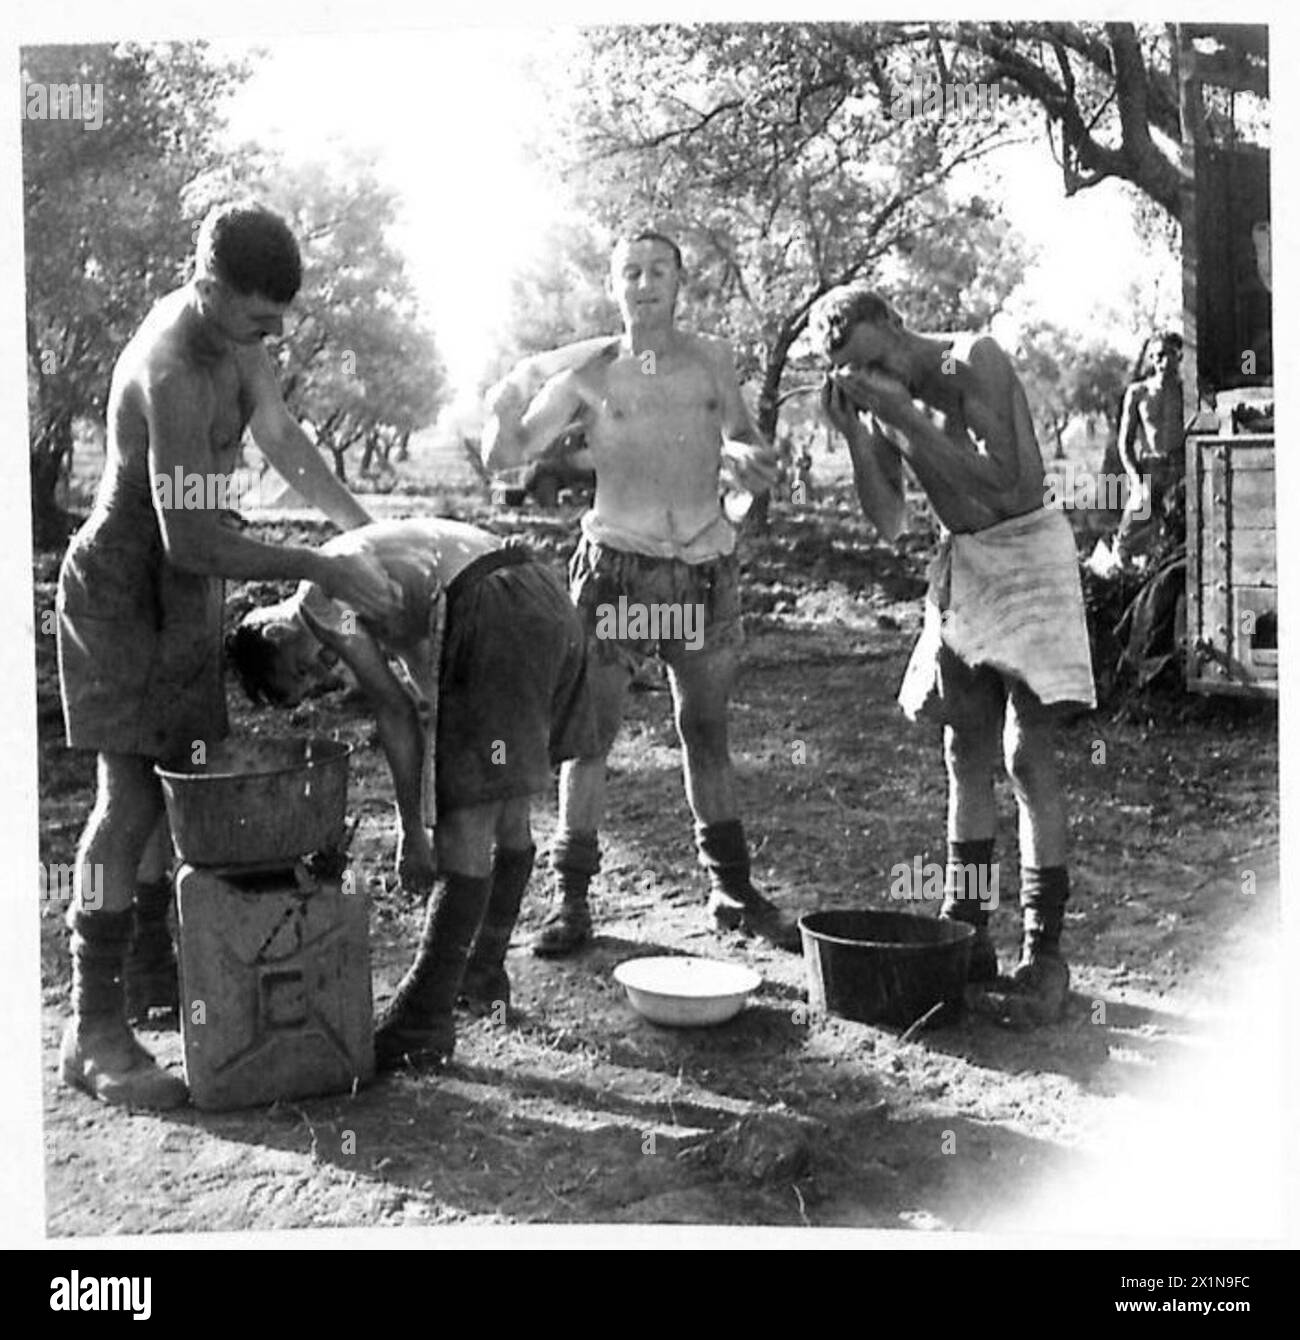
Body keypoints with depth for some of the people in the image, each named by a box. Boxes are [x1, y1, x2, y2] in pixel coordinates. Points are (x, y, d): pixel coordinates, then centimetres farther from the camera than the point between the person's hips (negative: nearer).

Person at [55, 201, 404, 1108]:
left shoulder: (237, 333, 1)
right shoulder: (170, 373, -29)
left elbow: (281, 435, 14)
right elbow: (193, 541, -32)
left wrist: (367, 530, 10)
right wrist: (322, 570, -26)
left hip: (184, 589, 9)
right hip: (123, 587, -9)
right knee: (129, 794, -12)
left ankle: (149, 966, 29)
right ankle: (95, 1032, -7)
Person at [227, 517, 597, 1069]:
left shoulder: (318, 594, 4)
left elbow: (394, 710, -2)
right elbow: (429, 694, 26)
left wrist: (412, 834, 3)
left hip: (492, 617, -10)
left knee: (467, 828, -5)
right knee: (508, 812, 20)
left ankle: (424, 1020, 4)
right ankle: (483, 977, 36)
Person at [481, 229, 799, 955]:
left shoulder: (713, 360, 7)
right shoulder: (588, 370, 0)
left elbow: (746, 444, 19)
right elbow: (507, 455, 0)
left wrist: (747, 457, -3)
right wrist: (505, 415, -21)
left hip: (703, 568, 2)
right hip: (616, 566, -2)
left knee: (707, 733, 12)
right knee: (590, 732, -1)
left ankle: (732, 888, 23)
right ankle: (573, 896, 9)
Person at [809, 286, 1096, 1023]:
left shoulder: (976, 361, -15)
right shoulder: (881, 401, 4)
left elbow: (1002, 480, -26)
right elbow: (889, 523, 0)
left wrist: (902, 414, -25)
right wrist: (856, 436, -12)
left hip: (1027, 549, -6)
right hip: (961, 564, 7)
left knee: (1029, 754, -11)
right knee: (967, 754, 7)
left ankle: (1044, 948, -4)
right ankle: (969, 932, 15)